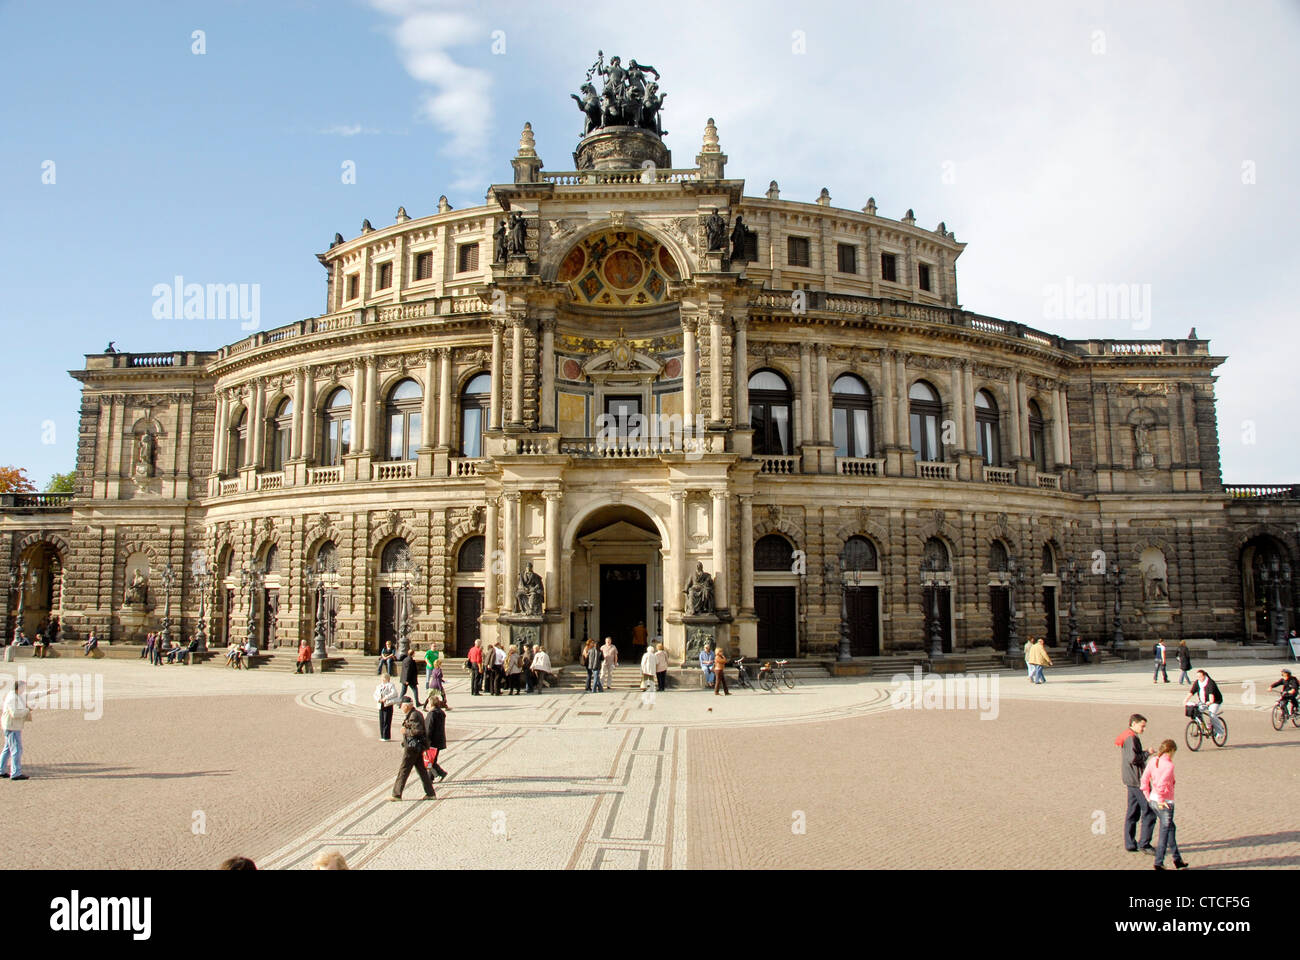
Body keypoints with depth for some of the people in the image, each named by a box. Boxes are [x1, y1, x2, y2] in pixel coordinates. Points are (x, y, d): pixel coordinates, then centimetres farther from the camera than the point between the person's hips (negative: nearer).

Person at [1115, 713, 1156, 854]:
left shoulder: (1127, 737, 17)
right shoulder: (1131, 738, -15)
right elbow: (1132, 758, -24)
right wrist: (1147, 753, -12)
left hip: (1129, 780, 10)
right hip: (1136, 780, -10)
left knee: (1132, 812, 12)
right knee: (1149, 811, -6)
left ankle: (1130, 844, 15)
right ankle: (1144, 844, -3)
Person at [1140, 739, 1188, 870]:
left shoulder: (1152, 761, 5)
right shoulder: (1169, 764, -16)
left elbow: (1144, 780, 4)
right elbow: (1161, 783, -25)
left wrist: (1149, 797, 11)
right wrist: (1161, 800, -14)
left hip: (1153, 801, 7)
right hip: (1165, 802, -7)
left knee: (1171, 828, 23)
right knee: (1165, 832, 5)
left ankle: (1177, 860, 33)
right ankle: (1159, 863, 10)